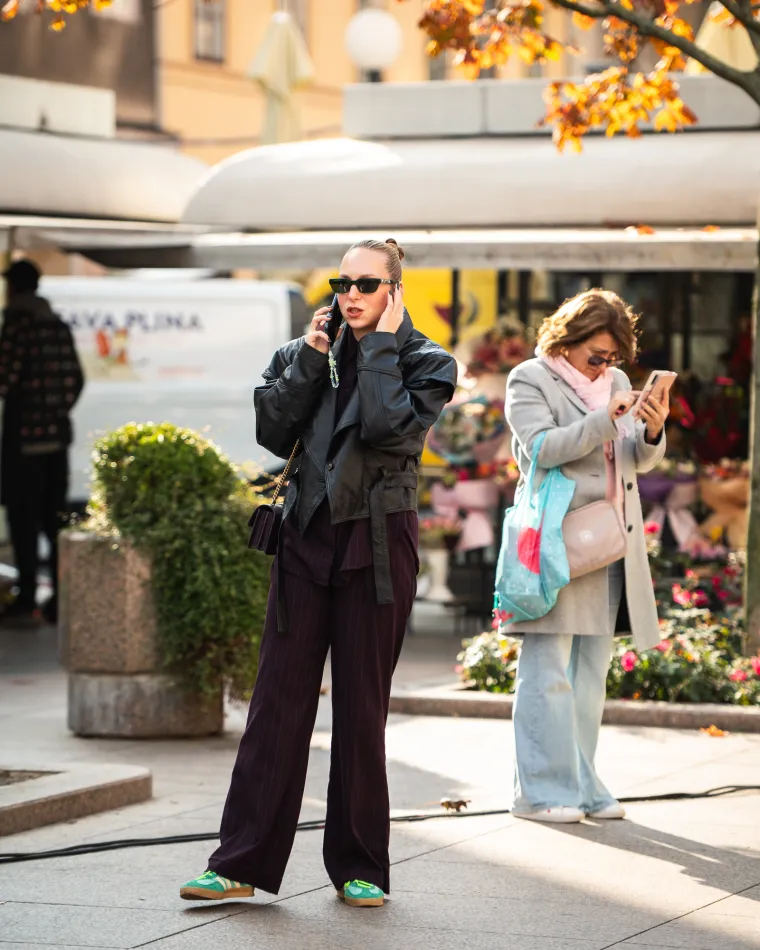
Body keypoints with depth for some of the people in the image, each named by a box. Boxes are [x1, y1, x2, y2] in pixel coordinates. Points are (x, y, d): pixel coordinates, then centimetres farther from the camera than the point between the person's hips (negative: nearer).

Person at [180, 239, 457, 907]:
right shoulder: (307, 355, 11)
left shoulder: (427, 363, 0)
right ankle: (242, 864, 2)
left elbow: (387, 427, -18)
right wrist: (312, 356, -4)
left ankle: (359, 869, 11)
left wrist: (381, 345, -10)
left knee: (361, 708, 1)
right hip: (307, 537, 3)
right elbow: (273, 432, -2)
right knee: (278, 701, 0)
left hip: (377, 544, -3)